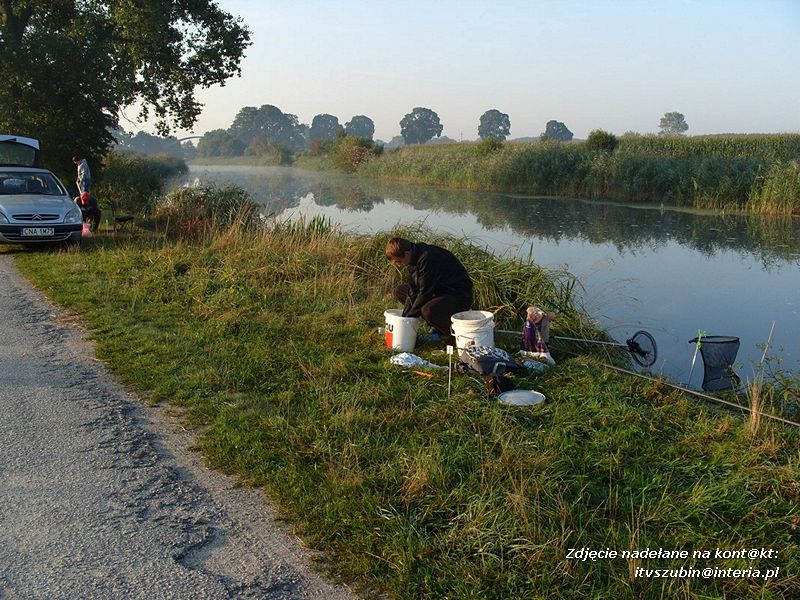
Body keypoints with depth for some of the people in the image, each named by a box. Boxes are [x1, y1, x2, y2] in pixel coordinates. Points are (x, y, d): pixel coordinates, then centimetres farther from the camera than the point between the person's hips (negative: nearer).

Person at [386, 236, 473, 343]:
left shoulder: (428, 258, -27)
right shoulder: (414, 258, 1)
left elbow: (425, 293, -25)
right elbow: (413, 290, 3)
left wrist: (410, 316, -16)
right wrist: (405, 315, -5)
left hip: (460, 296, -10)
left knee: (428, 310, -37)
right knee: (400, 291, 10)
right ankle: (438, 329, 8)